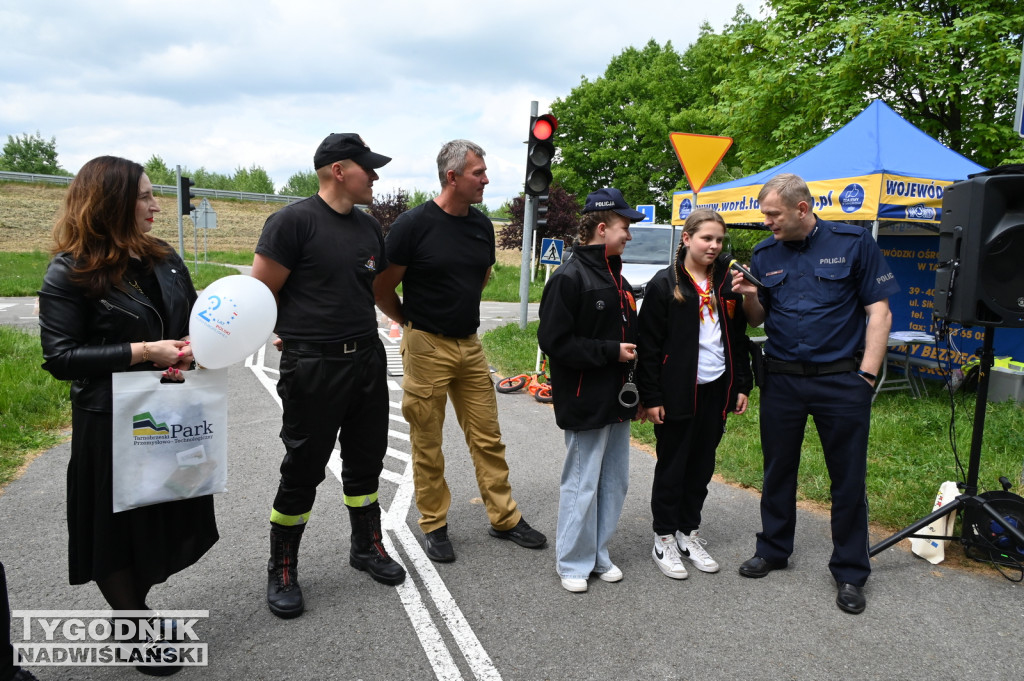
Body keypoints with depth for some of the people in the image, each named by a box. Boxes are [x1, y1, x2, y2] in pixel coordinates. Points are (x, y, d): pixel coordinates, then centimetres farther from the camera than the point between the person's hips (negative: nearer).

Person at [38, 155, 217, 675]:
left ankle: (135, 609, 38)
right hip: (110, 422, -6)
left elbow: (192, 318, 15)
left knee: (166, 518, 15)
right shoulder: (70, 274, -12)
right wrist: (142, 352, -23)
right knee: (120, 527, 9)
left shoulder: (164, 259, 6)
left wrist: (192, 346, -7)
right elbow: (60, 357, -16)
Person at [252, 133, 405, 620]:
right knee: (303, 472, 4)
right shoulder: (294, 221, -13)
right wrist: (297, 333, 0)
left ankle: (366, 547, 37)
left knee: (366, 460, 17)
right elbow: (260, 295, -11)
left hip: (368, 360, 7)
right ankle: (282, 572, 23)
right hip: (313, 369, -7)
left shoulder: (369, 227, 10)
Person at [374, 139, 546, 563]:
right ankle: (435, 526, 22)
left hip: (470, 345, 5)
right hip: (426, 348, -5)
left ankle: (505, 518, 23)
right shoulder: (413, 224, -13)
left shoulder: (482, 225, 5)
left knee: (487, 437, 10)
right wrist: (412, 323, 7)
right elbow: (382, 289, -6)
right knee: (427, 444, 6)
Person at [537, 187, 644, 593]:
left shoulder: (617, 277, 14)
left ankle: (598, 555, 30)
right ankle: (573, 563, 19)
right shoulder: (569, 278, -13)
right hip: (585, 403, -8)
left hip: (618, 400, 9)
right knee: (582, 485, 2)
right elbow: (555, 341, -19)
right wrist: (610, 351, -17)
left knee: (614, 483, 15)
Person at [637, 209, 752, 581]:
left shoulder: (727, 283, 10)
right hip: (678, 392, -5)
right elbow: (649, 345, -9)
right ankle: (664, 538, 20)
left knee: (702, 466, 14)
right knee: (671, 467, 6)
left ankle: (689, 533, 30)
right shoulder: (664, 284, -7)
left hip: (716, 390, 5)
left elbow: (739, 338, 15)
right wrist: (651, 397, -12)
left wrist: (742, 385, 10)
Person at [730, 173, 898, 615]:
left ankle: (850, 571, 21)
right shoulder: (764, 254, 4)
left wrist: (866, 375, -10)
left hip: (841, 378, -3)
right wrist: (749, 296, -11)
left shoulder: (854, 243, -4)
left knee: (849, 478, 5)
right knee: (778, 471, 14)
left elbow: (878, 311, -4)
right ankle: (773, 550, 32)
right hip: (781, 378, 3)